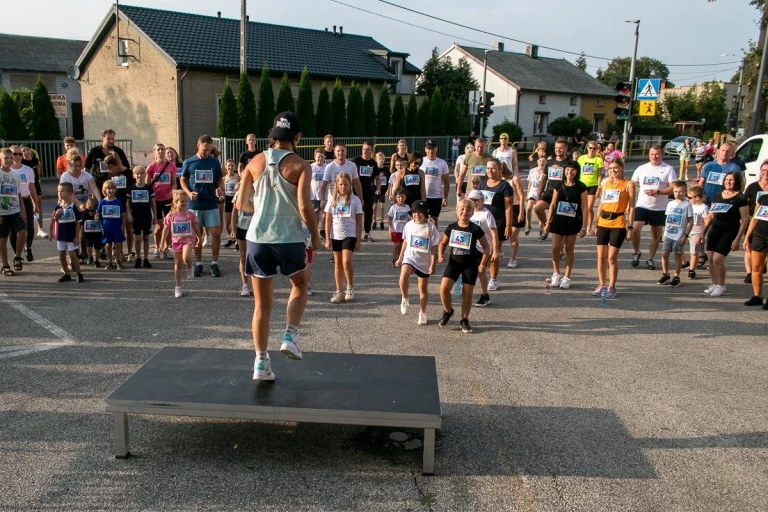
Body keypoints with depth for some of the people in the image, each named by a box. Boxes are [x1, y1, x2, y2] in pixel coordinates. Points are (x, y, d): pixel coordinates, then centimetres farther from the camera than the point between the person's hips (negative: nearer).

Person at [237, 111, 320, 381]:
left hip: (257, 239, 3)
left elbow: (242, 204, 6)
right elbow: (304, 207, -14)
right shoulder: (300, 165, -6)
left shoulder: (255, 162, 5)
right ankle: (290, 336, 10)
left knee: (262, 303, 12)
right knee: (300, 286, 26)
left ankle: (261, 362, 13)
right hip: (290, 239, -3)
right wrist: (315, 235, 1)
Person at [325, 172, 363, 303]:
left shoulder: (354, 200, -2)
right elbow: (328, 221, 5)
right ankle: (338, 292, 16)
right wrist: (327, 239, 0)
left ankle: (350, 287, 4)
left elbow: (359, 222, -1)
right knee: (337, 263, 9)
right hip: (335, 236, 3)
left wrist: (358, 240, -5)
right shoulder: (333, 199, 4)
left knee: (346, 261, -15)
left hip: (349, 235, -3)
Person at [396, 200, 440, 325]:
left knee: (423, 288, 10)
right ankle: (405, 300, -7)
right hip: (409, 257, 1)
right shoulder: (409, 225, 0)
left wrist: (433, 265, -11)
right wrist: (400, 258, 15)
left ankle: (422, 313, 27)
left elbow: (434, 248, -7)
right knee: (404, 275, -30)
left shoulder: (431, 227, -9)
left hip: (424, 262, -1)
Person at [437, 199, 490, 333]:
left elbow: (487, 247, -2)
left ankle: (464, 320, 21)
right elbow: (443, 243, 12)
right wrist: (441, 255, -5)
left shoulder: (475, 229, -10)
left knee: (467, 293, 2)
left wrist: (482, 264, -9)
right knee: (443, 288, -12)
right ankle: (448, 311, 16)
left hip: (470, 264, -2)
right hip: (454, 262, 2)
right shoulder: (451, 227, -2)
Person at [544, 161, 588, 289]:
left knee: (569, 249, 6)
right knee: (555, 248, 0)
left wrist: (584, 226, -7)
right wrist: (548, 222, 5)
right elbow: (553, 205, 8)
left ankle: (567, 277, 16)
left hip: (573, 222, -2)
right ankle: (556, 274, 19)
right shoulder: (559, 186, 5)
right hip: (558, 220, 2)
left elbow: (584, 207, -4)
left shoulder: (581, 187, -3)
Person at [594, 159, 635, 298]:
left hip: (618, 224, -4)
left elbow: (631, 208, -3)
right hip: (603, 223, 4)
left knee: (612, 258, -3)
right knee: (601, 257, 6)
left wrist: (630, 227, -8)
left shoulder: (628, 184, -1)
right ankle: (602, 284, 19)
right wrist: (597, 223, 13)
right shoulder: (605, 183, 13)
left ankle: (611, 287, 9)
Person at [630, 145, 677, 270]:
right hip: (642, 205, 1)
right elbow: (632, 185, 11)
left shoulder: (668, 169, -1)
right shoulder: (641, 168, 7)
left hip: (659, 208, -1)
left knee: (656, 234, 7)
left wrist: (657, 192, -21)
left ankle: (650, 259, 20)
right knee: (635, 229, -15)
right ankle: (636, 252, 8)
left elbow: (673, 188, -8)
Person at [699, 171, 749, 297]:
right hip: (714, 230, 5)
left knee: (717, 259, -12)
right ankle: (714, 284, 19)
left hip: (729, 232, -5)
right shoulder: (717, 196, 12)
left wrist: (738, 239, -13)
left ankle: (721, 286, 6)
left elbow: (744, 220, -8)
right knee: (710, 258, 3)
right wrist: (703, 233, 14)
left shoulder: (741, 198, -5)